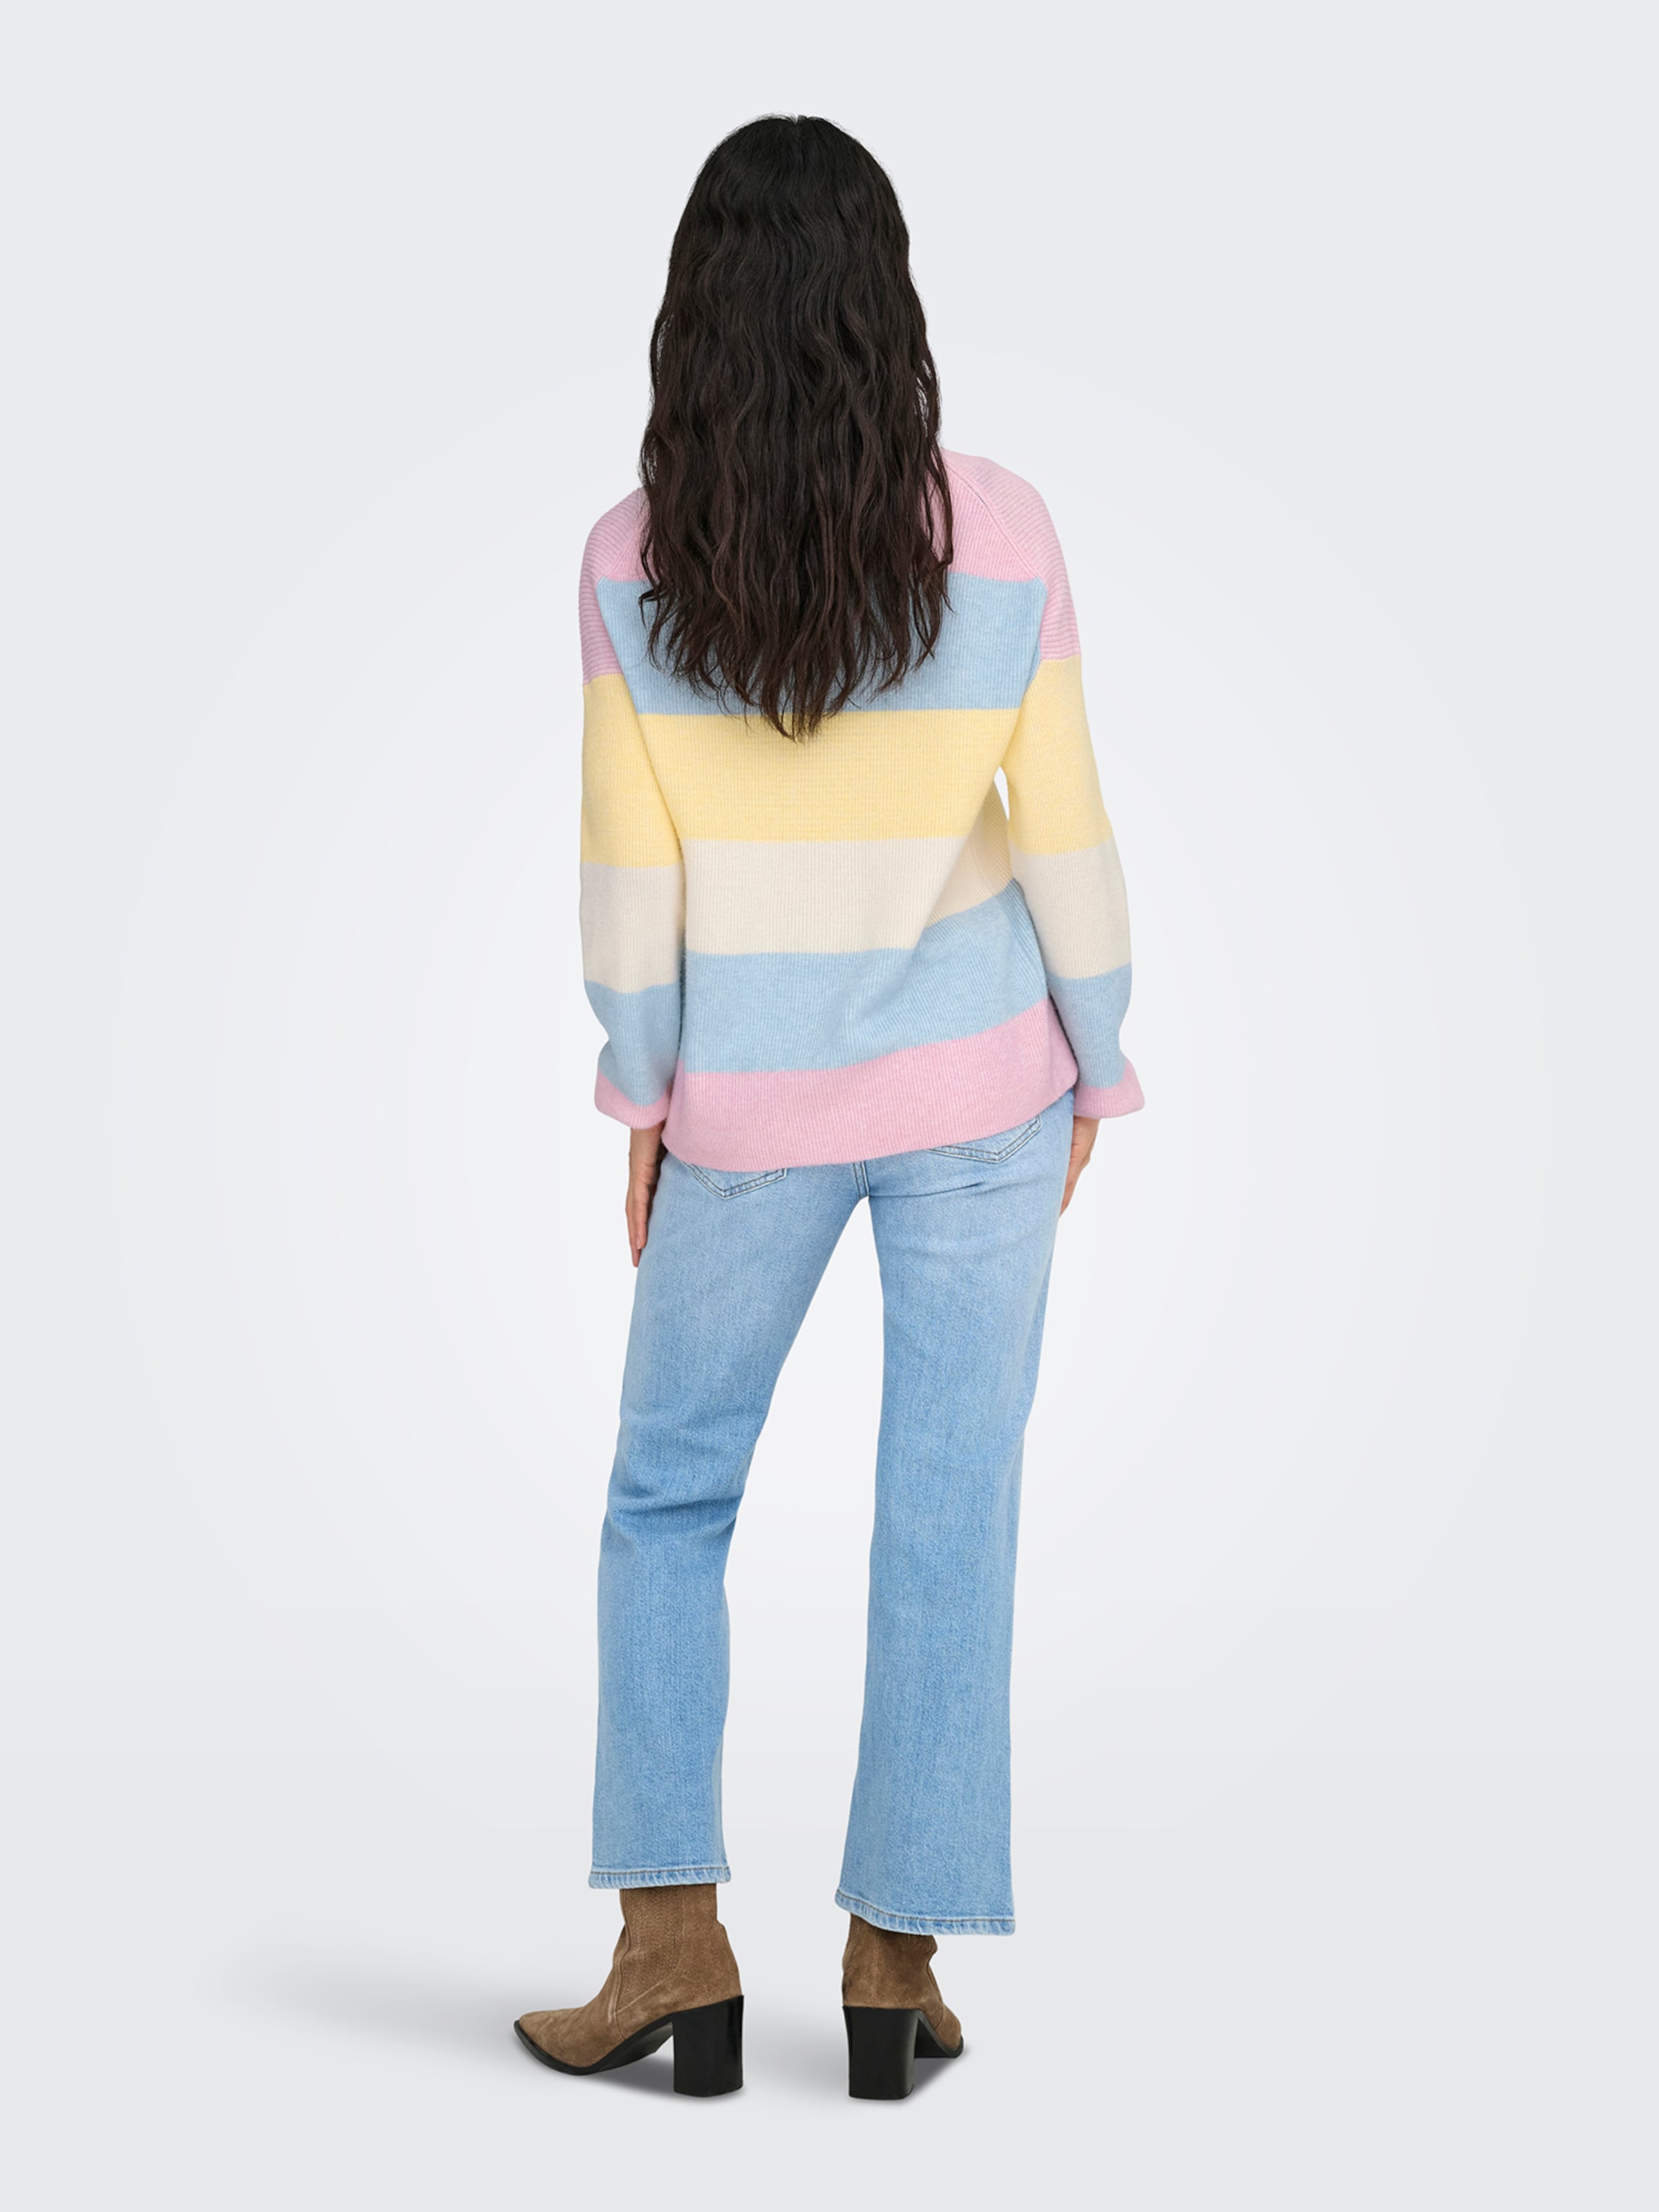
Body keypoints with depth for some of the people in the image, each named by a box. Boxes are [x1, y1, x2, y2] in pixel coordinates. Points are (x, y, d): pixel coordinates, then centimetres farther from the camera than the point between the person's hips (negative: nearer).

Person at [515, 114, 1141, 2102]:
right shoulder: (999, 534, -10)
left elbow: (631, 873, -6)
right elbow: (1063, 835, -6)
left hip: (751, 1108, 0)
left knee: (666, 1500, 16)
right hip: (978, 1087, 0)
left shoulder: (633, 561, -9)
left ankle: (674, 1942, 13)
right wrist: (1097, 1060, 7)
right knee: (948, 1519, 8)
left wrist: (640, 1098, 5)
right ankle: (897, 1954, 15)